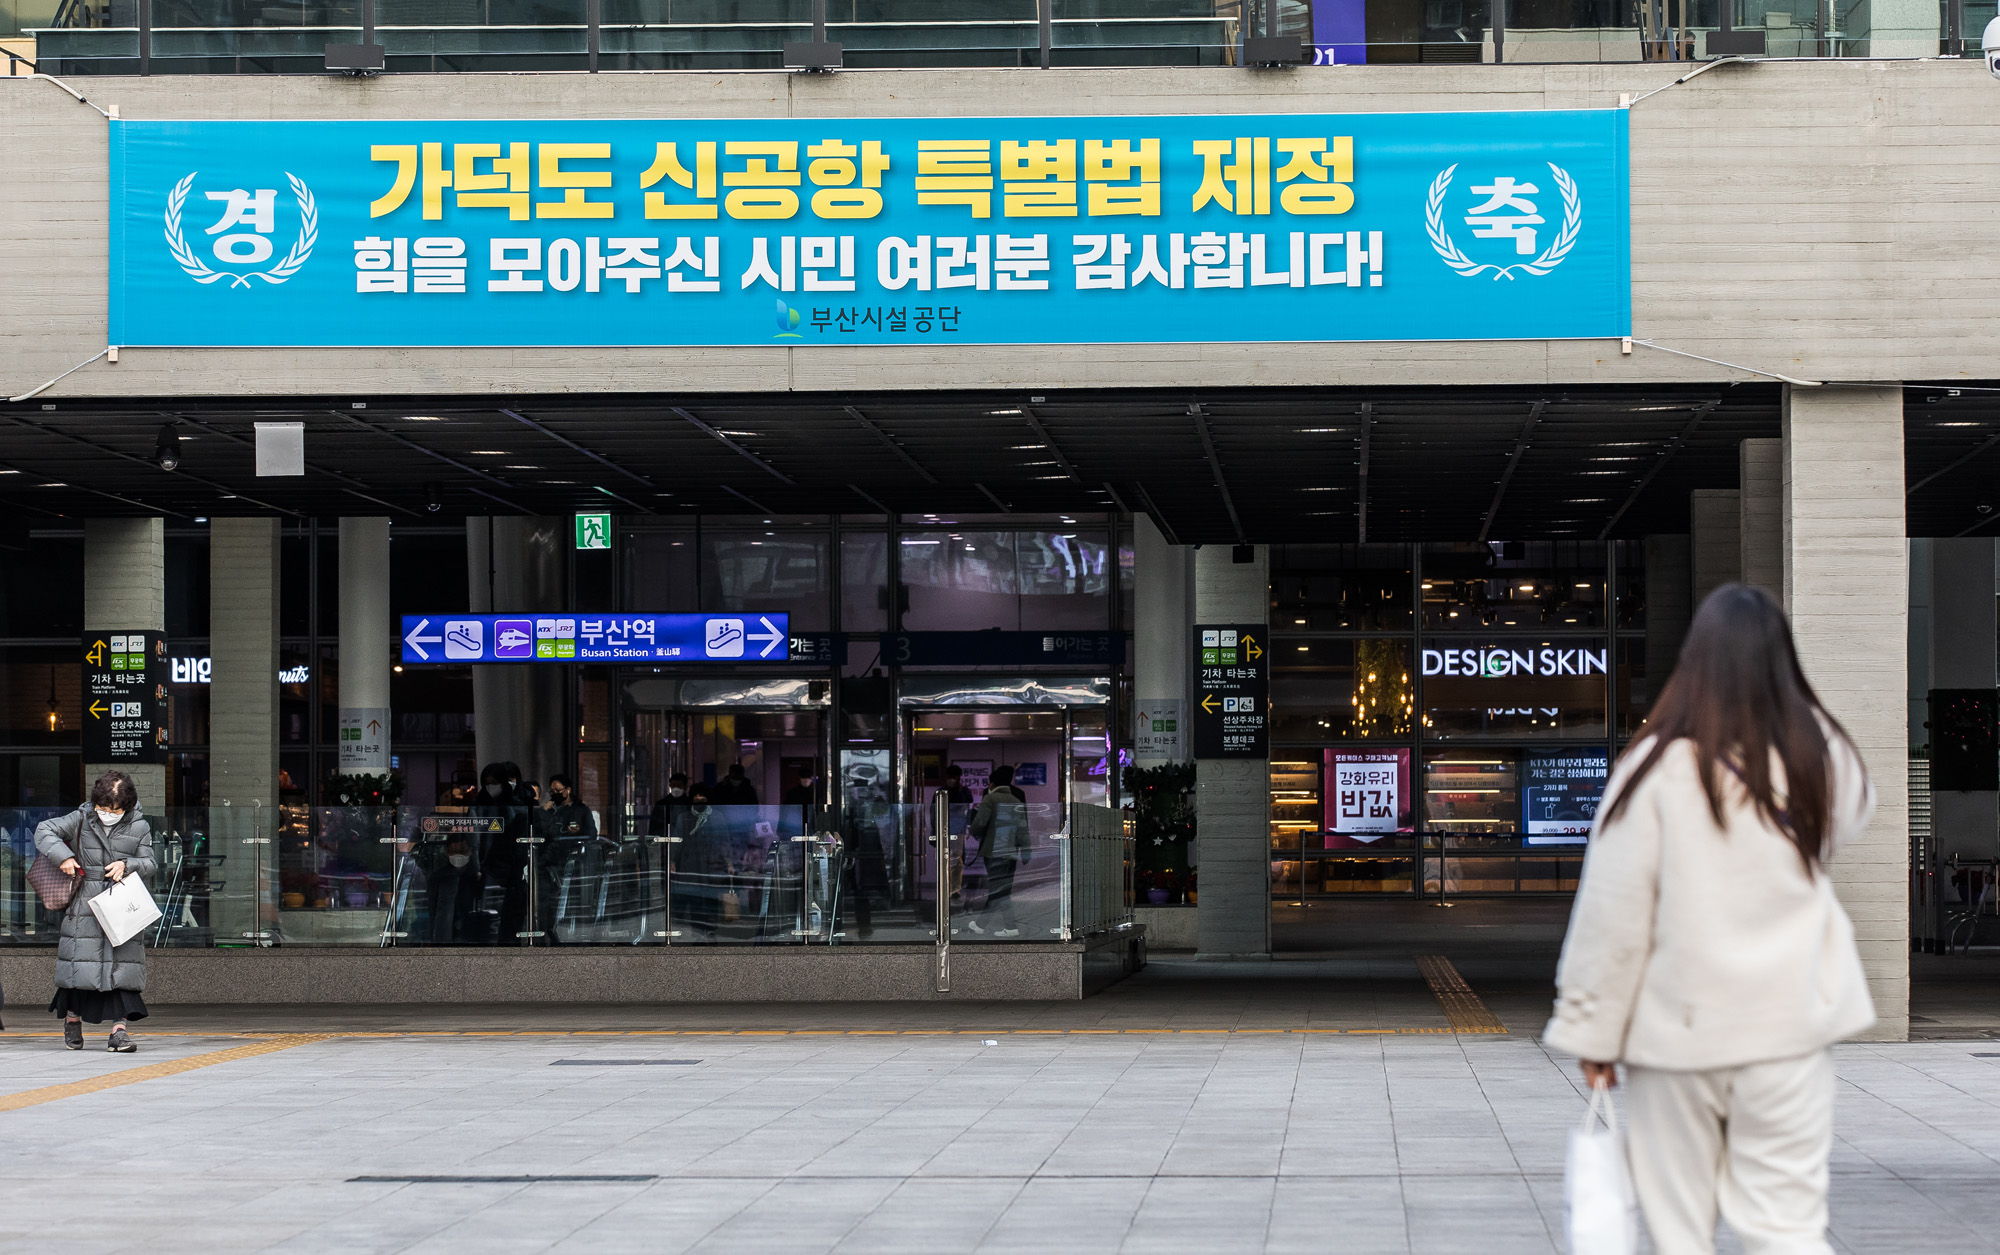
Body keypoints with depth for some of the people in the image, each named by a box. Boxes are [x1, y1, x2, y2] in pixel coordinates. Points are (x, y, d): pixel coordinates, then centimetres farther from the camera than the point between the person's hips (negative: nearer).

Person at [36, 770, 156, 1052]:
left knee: (122, 965, -6)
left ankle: (119, 1029, -7)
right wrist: (63, 857, -10)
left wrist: (127, 865, -13)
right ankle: (72, 1018, 23)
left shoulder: (139, 827, 2)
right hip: (85, 903, 0)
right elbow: (44, 830, 3)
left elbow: (150, 863, 7)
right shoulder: (81, 819, 1)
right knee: (80, 962, 2)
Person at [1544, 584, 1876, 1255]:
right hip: (1787, 1024, 2)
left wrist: (1592, 1029, 0)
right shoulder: (1819, 758, -4)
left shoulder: (1656, 769, -13)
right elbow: (1854, 816, 21)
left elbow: (1612, 915, -9)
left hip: (1676, 1025, -2)